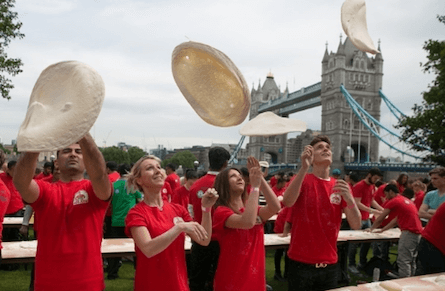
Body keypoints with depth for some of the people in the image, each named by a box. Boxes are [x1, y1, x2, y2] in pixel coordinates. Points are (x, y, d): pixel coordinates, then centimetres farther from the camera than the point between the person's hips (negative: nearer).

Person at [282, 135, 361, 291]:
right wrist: (304, 168, -33)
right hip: (301, 263, -3)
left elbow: (356, 225, -3)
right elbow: (287, 202, -24)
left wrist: (349, 198, -21)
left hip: (329, 264, 4)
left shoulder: (341, 186, 5)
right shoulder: (302, 180, -4)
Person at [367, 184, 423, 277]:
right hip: (417, 232, 9)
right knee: (411, 261, 15)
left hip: (409, 232, -9)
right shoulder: (407, 200, 23)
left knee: (403, 261, -8)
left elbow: (379, 219, 3)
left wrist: (371, 229, 20)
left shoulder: (393, 201, -4)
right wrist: (382, 230, 30)